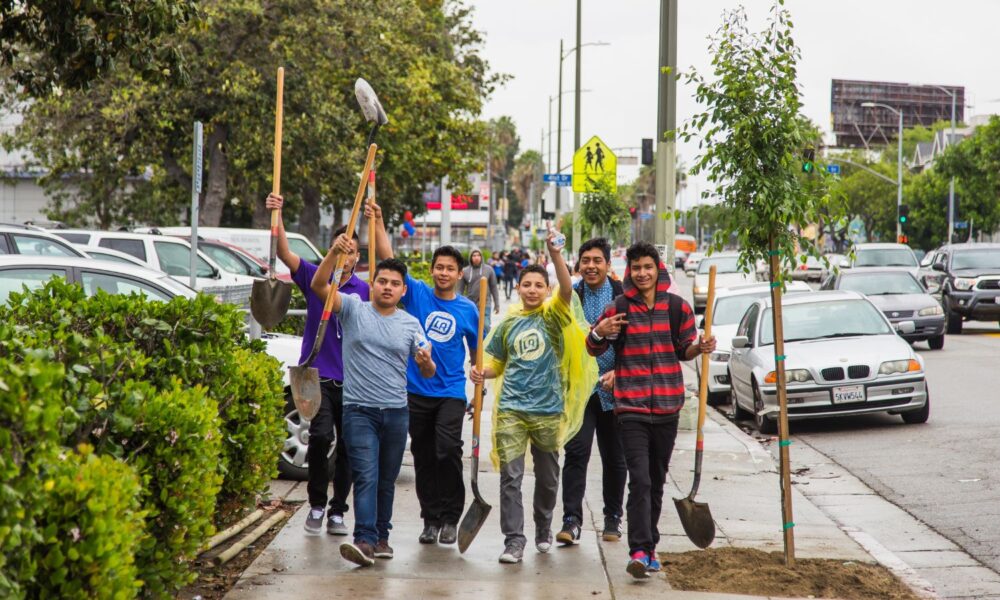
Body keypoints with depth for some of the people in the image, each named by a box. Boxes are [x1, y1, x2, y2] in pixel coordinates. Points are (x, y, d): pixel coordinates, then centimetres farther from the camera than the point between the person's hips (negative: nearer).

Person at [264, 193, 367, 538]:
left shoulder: (364, 290, 7)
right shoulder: (314, 278, 3)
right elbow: (285, 254, -11)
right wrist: (276, 216, -23)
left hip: (351, 380, 3)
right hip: (318, 375, -2)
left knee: (348, 447, 6)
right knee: (321, 436, -18)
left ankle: (337, 512, 18)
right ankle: (317, 505, 0)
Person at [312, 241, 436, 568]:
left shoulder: (410, 324, 9)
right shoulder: (354, 309, 1)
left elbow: (428, 373, 10)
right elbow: (319, 285, -13)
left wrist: (425, 362, -15)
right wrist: (334, 253, -29)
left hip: (396, 412, 3)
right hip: (360, 410, -3)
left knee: (386, 480, 12)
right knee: (366, 476, -15)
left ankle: (381, 537, 23)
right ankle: (365, 541, -23)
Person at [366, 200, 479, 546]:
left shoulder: (468, 310, 5)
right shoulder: (417, 295, 2)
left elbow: (477, 350, 14)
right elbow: (389, 261, -5)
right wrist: (377, 224, -14)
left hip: (451, 392, -1)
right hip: (416, 391, 1)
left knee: (448, 451, -16)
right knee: (424, 458, 7)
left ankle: (450, 518, -5)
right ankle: (431, 519, 18)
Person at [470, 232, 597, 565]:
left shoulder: (553, 315, 0)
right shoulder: (509, 322, 9)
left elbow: (567, 288, -20)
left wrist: (555, 254, -34)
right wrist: (483, 373, -3)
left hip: (548, 409, -1)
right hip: (511, 409, 1)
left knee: (547, 477, 13)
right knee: (510, 477, -8)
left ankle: (543, 530, 33)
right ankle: (514, 541, -9)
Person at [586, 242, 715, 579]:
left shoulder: (677, 307, 5)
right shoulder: (618, 309, -1)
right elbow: (593, 350, 8)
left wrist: (700, 347, -7)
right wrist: (599, 333, -15)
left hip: (667, 406, 3)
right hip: (631, 407, -3)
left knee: (657, 481, 12)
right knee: (640, 480, -15)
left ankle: (649, 546, 24)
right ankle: (640, 551, -18)